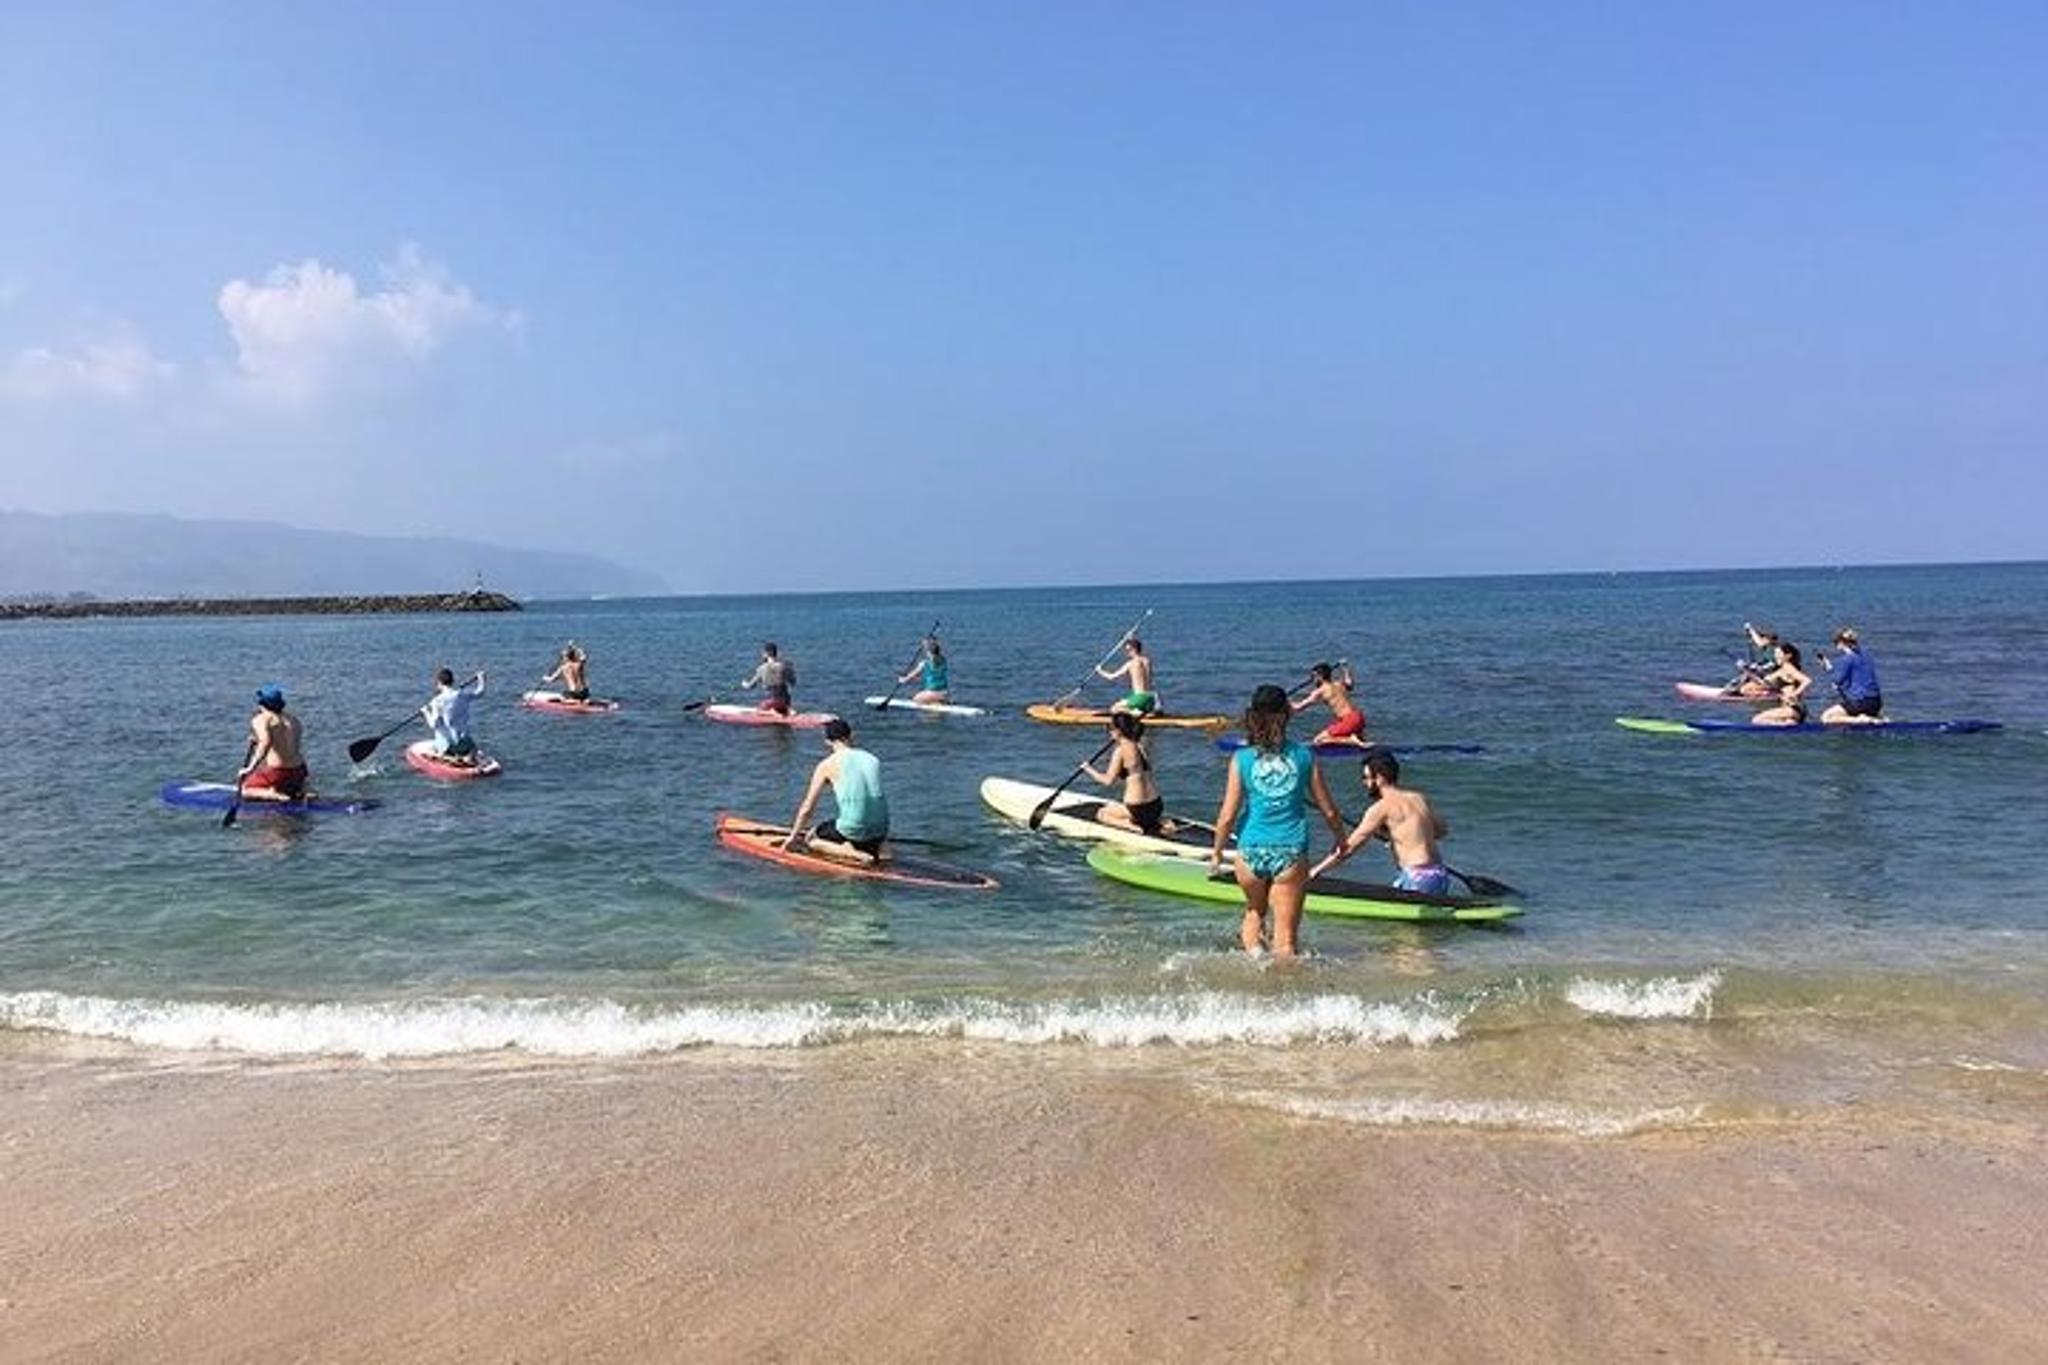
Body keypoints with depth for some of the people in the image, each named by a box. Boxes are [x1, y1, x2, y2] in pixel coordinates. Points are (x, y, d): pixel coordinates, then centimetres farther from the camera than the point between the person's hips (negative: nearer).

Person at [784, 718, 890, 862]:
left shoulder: (827, 765, -1)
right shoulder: (873, 759, 10)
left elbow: (807, 808, 1)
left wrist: (793, 836, 16)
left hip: (852, 831, -4)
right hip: (880, 832, 4)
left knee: (811, 838, 22)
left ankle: (847, 852, -4)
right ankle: (879, 847, 9)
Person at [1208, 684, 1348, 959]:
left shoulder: (1242, 759, -5)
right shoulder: (1303, 755, -2)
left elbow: (1228, 815, -5)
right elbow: (1328, 810, 4)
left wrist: (1216, 852, 9)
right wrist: (1341, 838, 23)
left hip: (1251, 851, 1)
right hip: (1292, 851, -1)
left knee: (1254, 912, 27)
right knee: (1285, 935, 8)